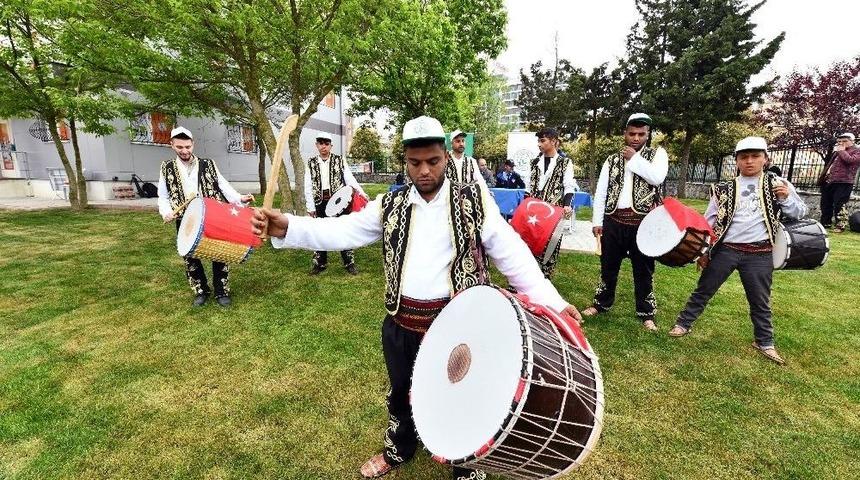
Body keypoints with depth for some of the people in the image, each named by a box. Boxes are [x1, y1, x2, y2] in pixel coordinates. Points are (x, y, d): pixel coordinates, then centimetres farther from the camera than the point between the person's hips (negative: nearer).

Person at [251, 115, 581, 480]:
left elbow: (513, 255, -10)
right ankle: (398, 450, 56)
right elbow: (340, 231, -5)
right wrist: (286, 227, -20)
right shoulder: (390, 206, 2)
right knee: (401, 393, 25)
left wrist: (552, 302, -19)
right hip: (402, 325, 3)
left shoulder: (474, 202, -6)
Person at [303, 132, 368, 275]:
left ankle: (349, 263, 13)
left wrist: (361, 192, -22)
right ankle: (320, 263, 23)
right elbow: (307, 187, 3)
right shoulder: (311, 163, 6)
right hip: (320, 202, 2)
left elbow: (350, 178, -7)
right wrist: (310, 207, -3)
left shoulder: (339, 160, 3)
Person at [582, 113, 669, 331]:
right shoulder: (612, 159, 11)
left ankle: (646, 314, 19)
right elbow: (600, 192, 7)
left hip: (643, 222, -2)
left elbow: (657, 177, -14)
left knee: (643, 269, 6)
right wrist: (597, 221, 0)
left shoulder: (657, 154, 7)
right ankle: (601, 303, 28)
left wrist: (634, 159, -6)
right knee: (608, 265, 12)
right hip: (614, 220, 2)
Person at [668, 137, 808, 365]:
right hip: (725, 250, 0)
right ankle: (683, 323, 21)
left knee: (760, 301, 13)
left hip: (760, 255, 1)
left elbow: (800, 213, 9)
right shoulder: (724, 190, 3)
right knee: (703, 290, 7)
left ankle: (765, 342, 30)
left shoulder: (778, 184, 5)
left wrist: (786, 198, -11)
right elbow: (708, 221, 6)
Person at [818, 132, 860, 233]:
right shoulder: (838, 151, 25)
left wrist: (842, 151, -3)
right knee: (825, 204, 11)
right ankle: (825, 223, 20)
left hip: (843, 182, -8)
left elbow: (850, 160, -17)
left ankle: (840, 226, -7)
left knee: (840, 205, -10)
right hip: (829, 181, 8)